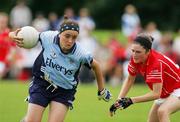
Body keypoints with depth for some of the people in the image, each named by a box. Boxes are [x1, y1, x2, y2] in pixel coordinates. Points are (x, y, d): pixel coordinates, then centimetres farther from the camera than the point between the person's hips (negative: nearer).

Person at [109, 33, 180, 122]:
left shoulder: (156, 62, -34)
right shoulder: (136, 59, -14)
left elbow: (156, 94, -34)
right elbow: (130, 79, 2)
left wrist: (131, 100, -36)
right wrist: (119, 100, -9)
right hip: (164, 94, 8)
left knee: (162, 111, -34)